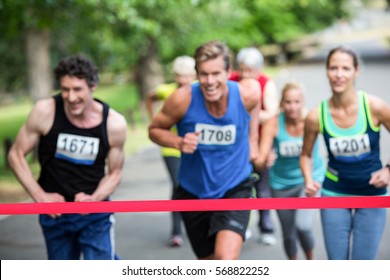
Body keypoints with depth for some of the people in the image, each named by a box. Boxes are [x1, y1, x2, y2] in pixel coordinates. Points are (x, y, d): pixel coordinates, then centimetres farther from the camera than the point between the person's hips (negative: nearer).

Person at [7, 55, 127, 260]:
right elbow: (16, 155, -5)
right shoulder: (45, 112, -16)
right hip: (54, 211, 1)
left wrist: (94, 198, -18)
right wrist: (40, 196, -13)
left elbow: (114, 172, 1)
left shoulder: (114, 124, -14)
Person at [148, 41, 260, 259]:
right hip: (194, 192, 2)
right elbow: (155, 129, -5)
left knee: (226, 259, -24)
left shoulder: (248, 93, -18)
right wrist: (179, 142, -24)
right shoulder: (183, 99, -21)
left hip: (235, 189, -1)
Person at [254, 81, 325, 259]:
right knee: (288, 234, 13)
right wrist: (264, 161, -46)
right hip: (282, 183, 2)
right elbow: (259, 161, -24)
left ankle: (310, 262, 12)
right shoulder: (273, 124, -20)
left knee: (303, 226, -20)